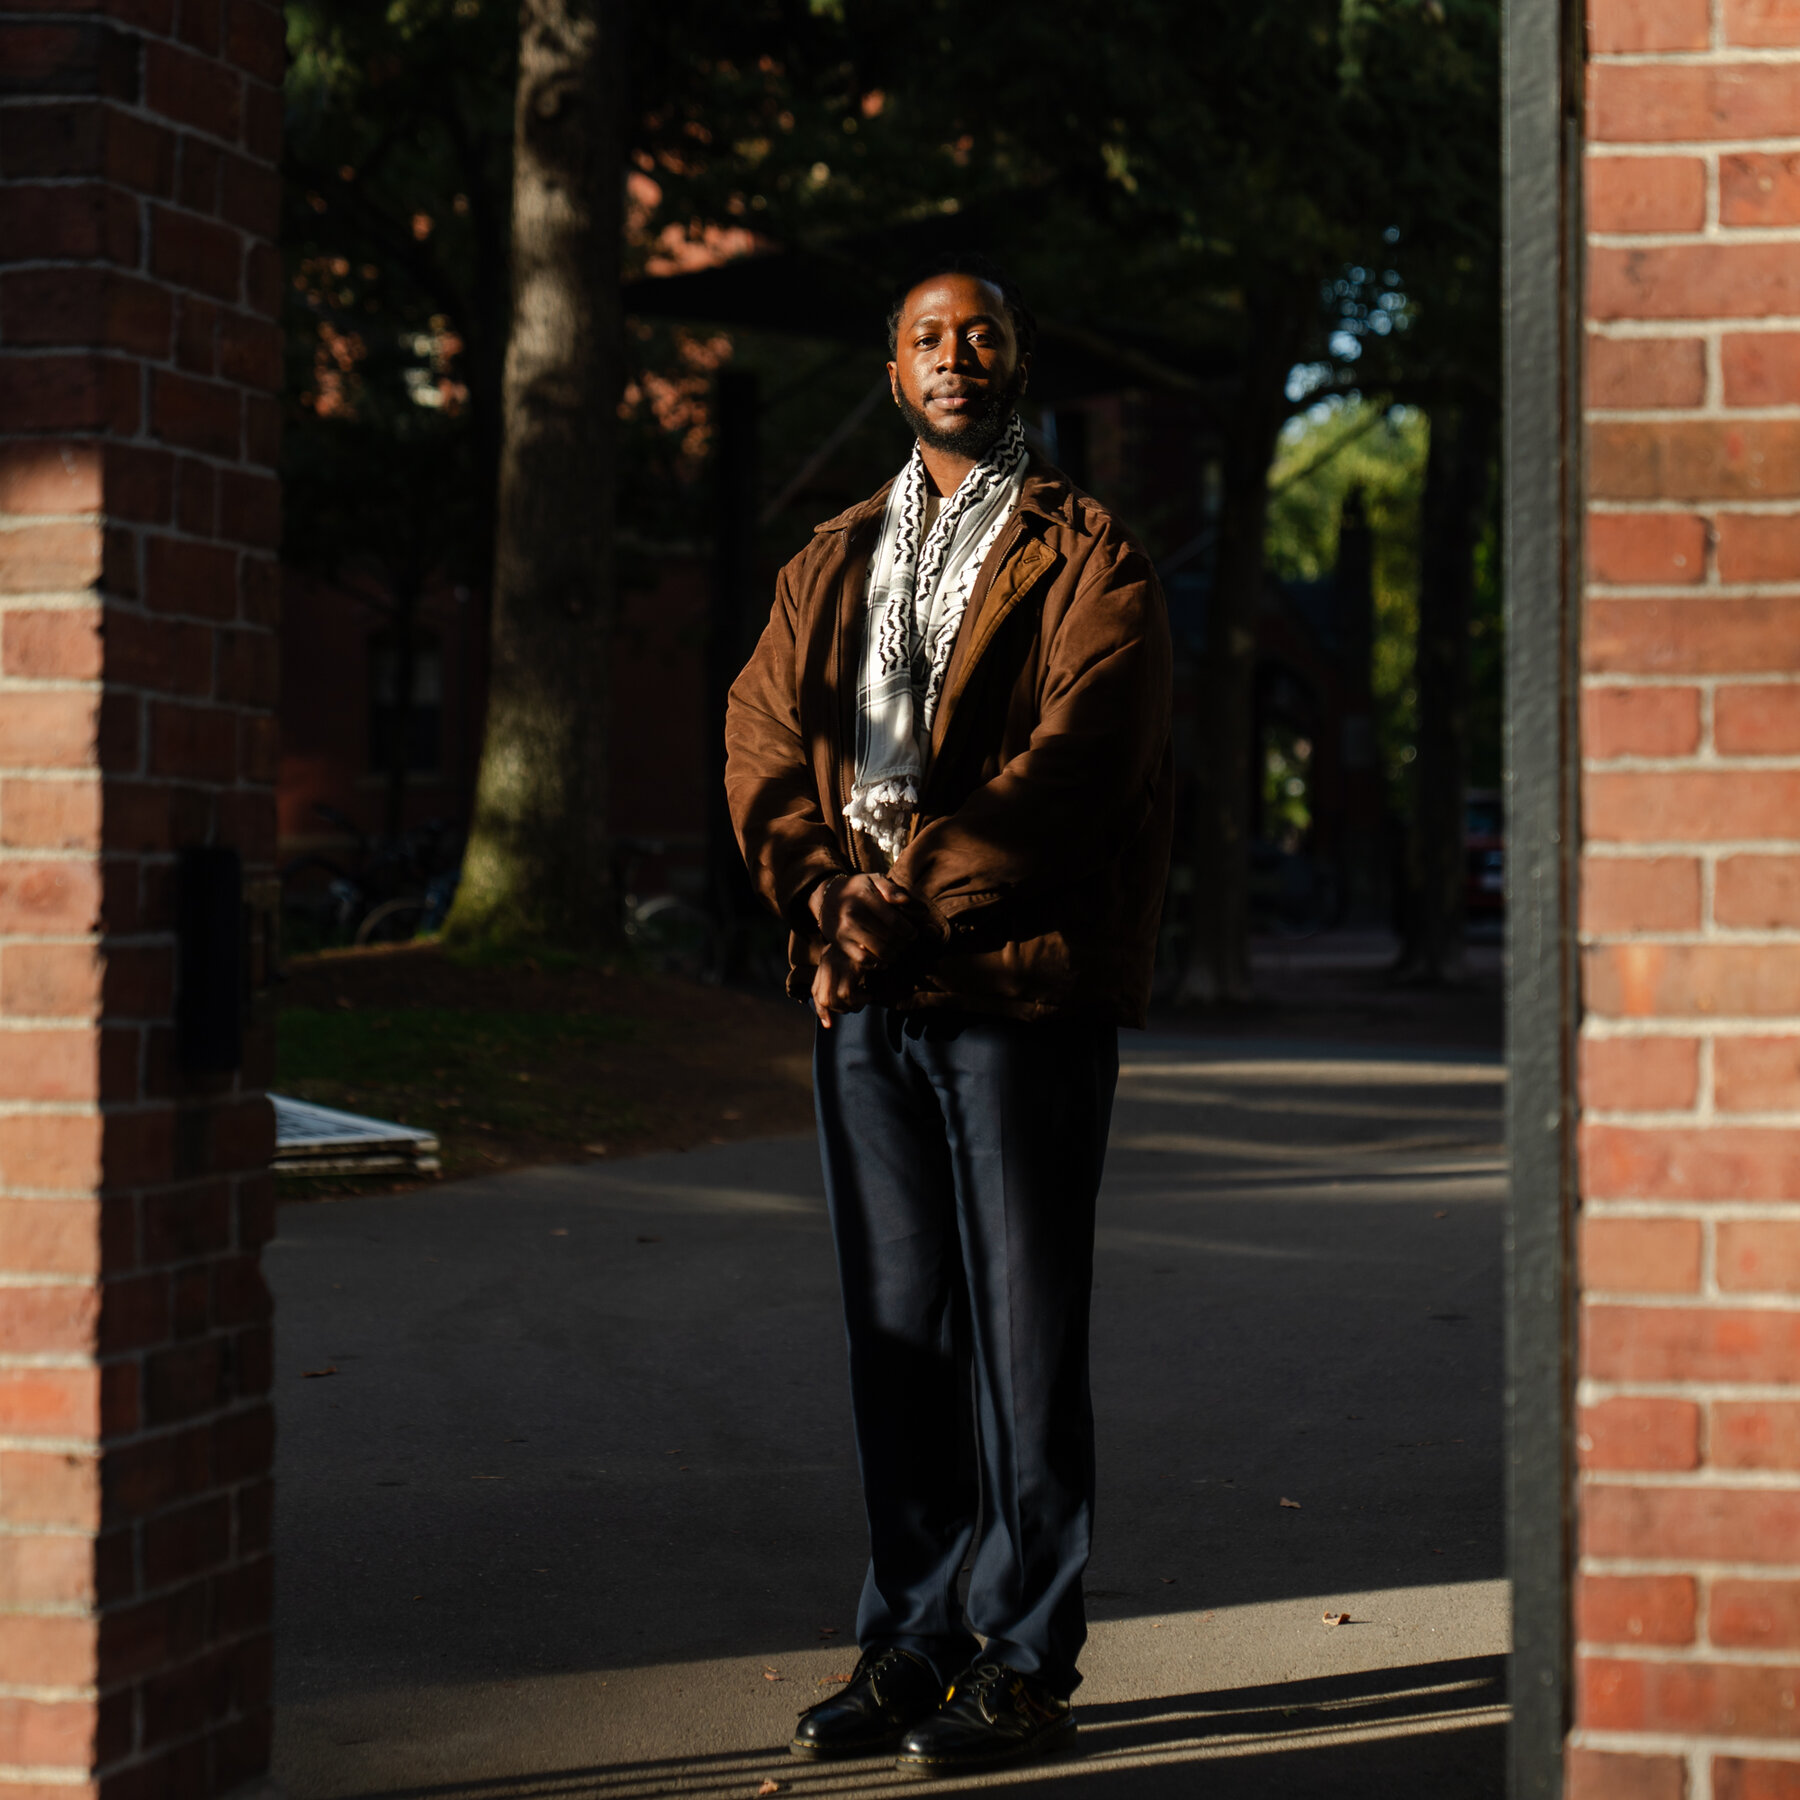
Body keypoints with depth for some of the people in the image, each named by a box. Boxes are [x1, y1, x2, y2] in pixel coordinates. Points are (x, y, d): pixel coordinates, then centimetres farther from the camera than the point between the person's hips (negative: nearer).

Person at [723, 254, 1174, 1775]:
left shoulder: (1089, 560, 2)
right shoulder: (831, 567, 18)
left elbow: (1074, 762, -9)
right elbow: (763, 743, 8)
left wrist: (917, 899, -15)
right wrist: (829, 900, -9)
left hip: (1020, 982, -5)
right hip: (865, 990, 5)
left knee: (1023, 1326, -3)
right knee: (897, 1323, 9)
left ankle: (1025, 1663, 2)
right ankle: (910, 1646, 17)